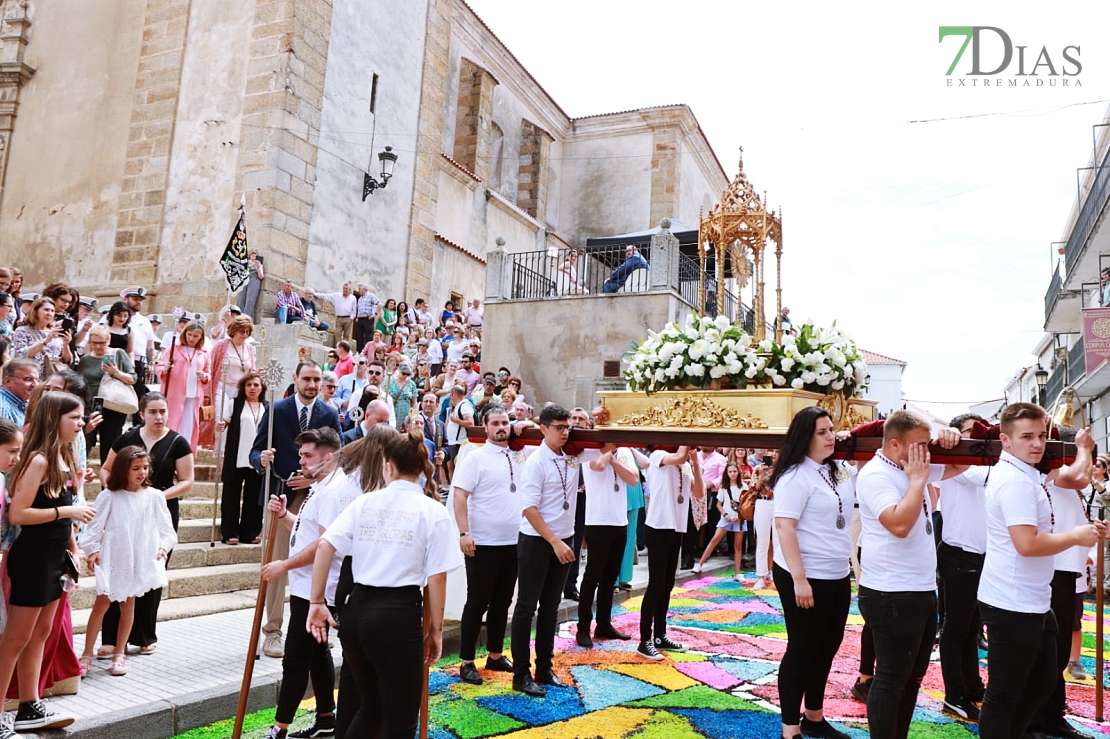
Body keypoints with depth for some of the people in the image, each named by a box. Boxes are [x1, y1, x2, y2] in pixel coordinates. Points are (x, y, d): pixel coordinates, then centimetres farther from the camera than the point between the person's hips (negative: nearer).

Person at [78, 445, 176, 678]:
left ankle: (119, 654, 22)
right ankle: (87, 655, 13)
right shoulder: (109, 496, -4)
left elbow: (165, 527, 3)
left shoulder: (154, 496, -1)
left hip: (140, 560, 1)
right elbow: (95, 524, -5)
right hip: (112, 558, -1)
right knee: (101, 603, 2)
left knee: (128, 605, 11)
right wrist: (92, 549, -15)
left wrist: (164, 546, -10)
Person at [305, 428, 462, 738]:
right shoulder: (433, 511, -3)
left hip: (357, 609, 5)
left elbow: (324, 547, -3)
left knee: (371, 707, 26)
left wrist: (317, 602, 4)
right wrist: (436, 629, 5)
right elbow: (437, 578, -6)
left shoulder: (364, 502, 6)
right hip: (400, 613, -5)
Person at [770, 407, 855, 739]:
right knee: (802, 650, 1)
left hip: (837, 575, 8)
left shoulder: (841, 469, 8)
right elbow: (784, 527, -21)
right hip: (806, 578, -8)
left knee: (828, 646, 18)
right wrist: (799, 579, -25)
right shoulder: (795, 476, -16)